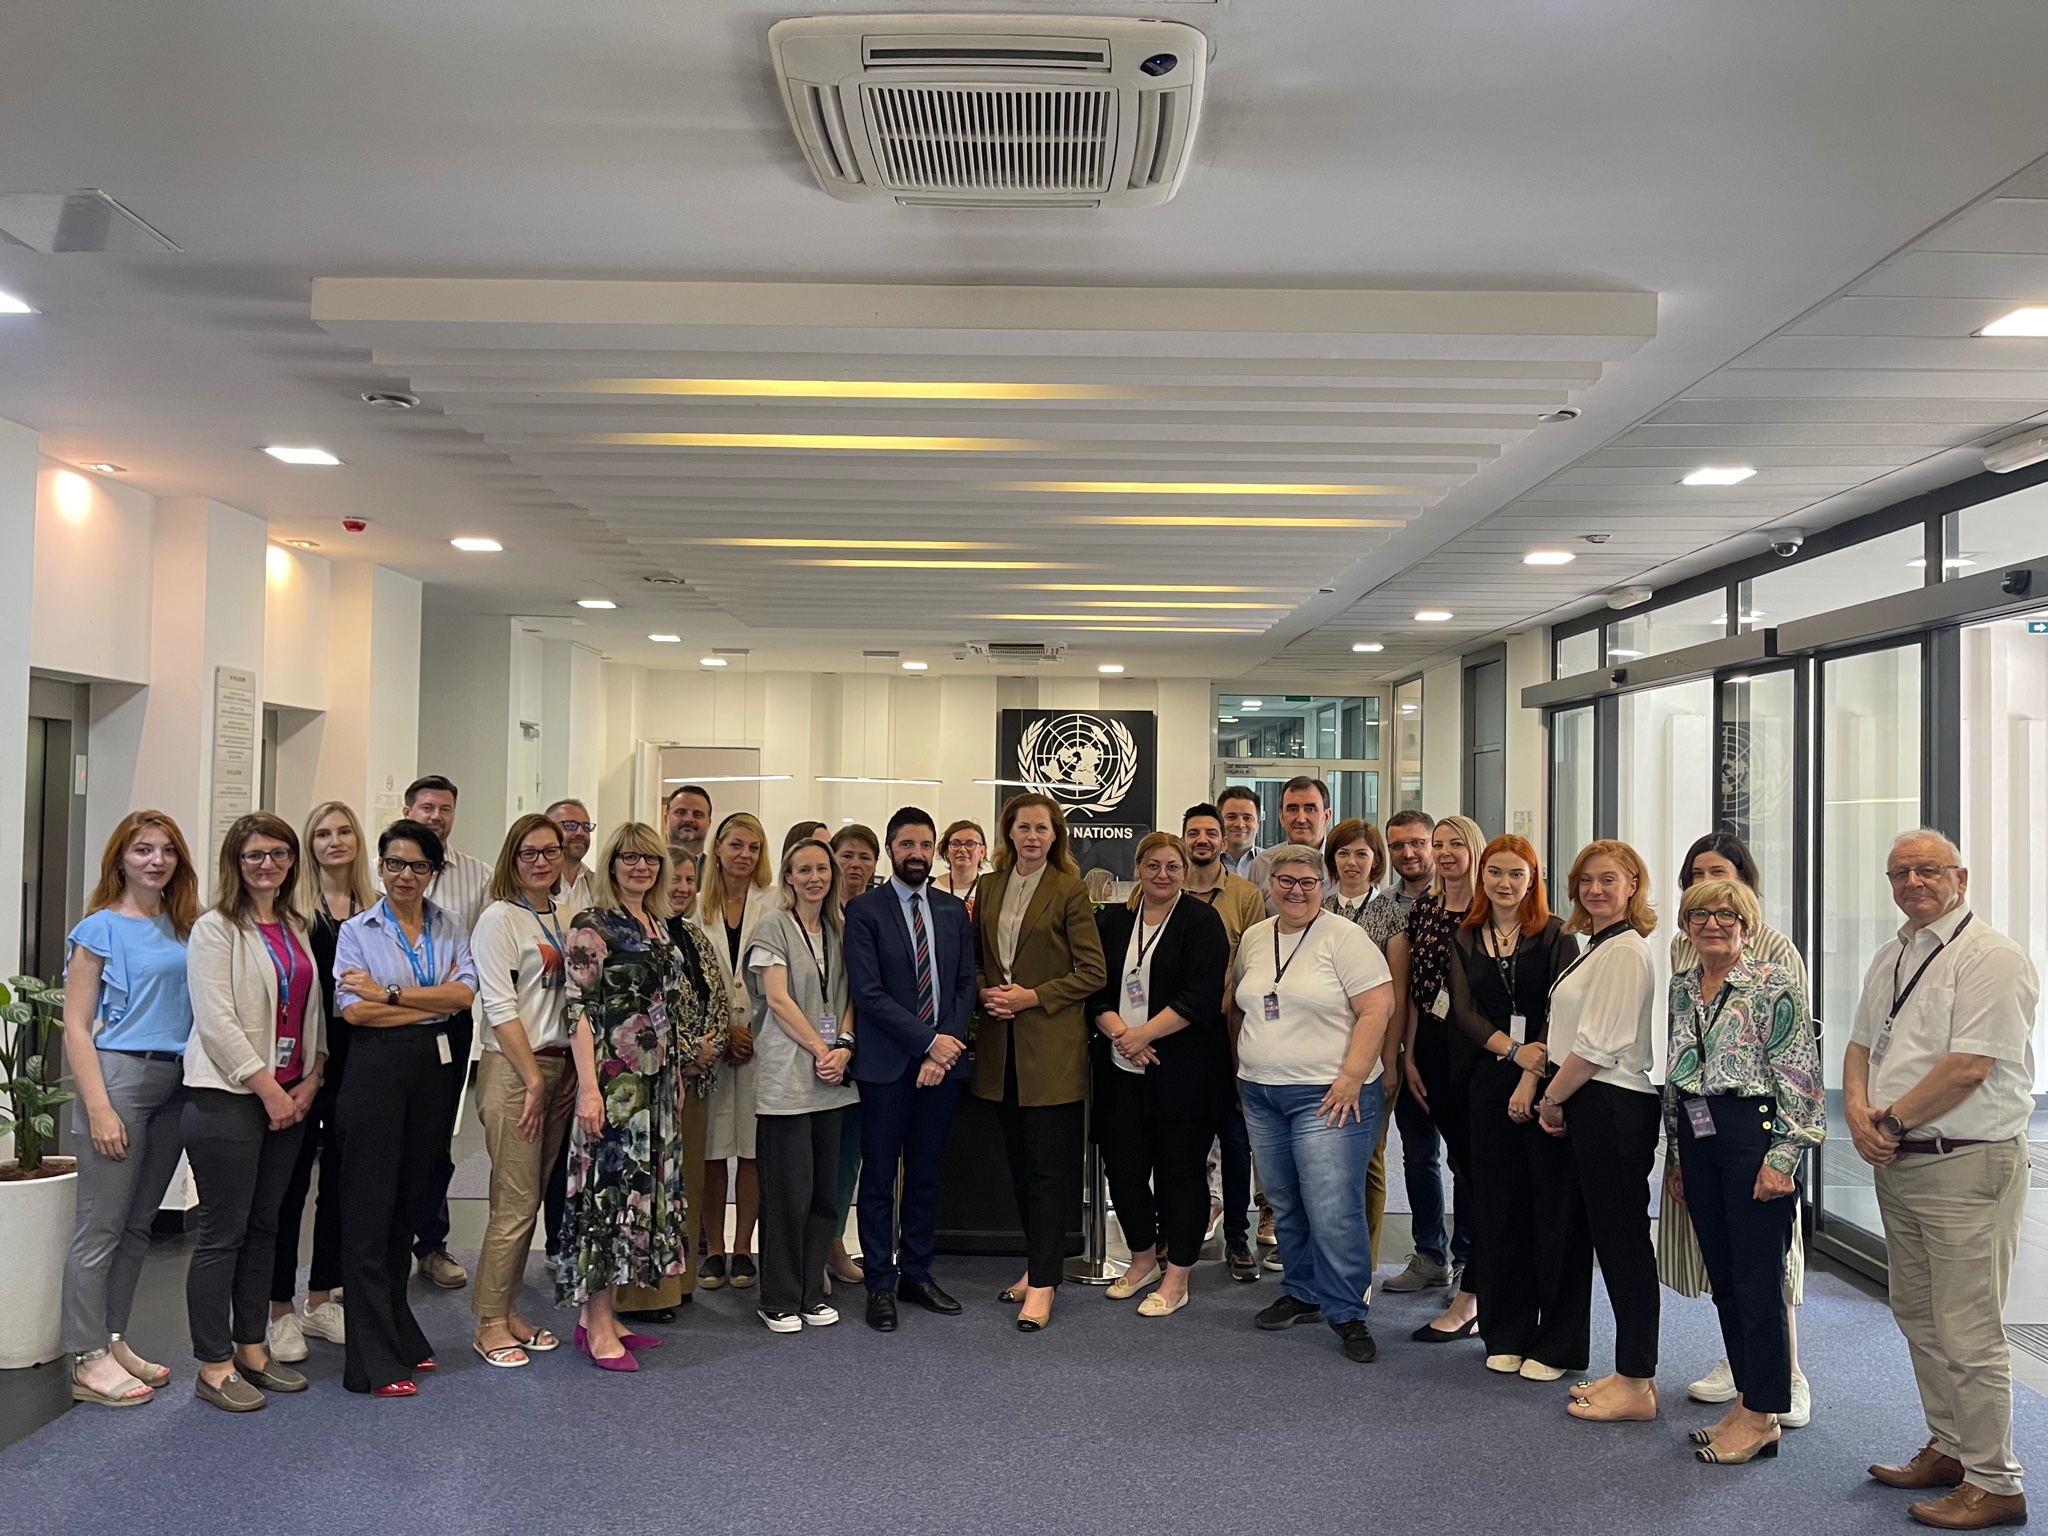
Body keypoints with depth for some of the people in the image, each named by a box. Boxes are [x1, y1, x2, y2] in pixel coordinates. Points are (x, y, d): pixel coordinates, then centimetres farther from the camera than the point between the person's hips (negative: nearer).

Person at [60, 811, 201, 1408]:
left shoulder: (182, 928, 11)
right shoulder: (101, 928, -5)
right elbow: (76, 1026, -8)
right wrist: (99, 1108, -15)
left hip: (175, 1084, 6)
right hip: (118, 1075, -6)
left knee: (138, 1224, 12)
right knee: (101, 1226, -2)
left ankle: (112, 1340, 23)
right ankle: (87, 1360, 5)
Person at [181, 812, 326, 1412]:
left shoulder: (295, 929, 13)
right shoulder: (216, 929, -8)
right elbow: (216, 1020, -15)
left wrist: (310, 1077, 1)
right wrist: (267, 1087, -14)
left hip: (289, 1097, 7)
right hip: (229, 1097, -7)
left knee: (264, 1226, 13)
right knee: (223, 1232, -1)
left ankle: (252, 1350, 22)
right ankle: (213, 1366, 7)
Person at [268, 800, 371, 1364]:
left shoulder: (374, 909, 10)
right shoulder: (293, 905, -4)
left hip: (356, 1057, 5)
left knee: (341, 1176, 12)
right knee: (291, 1177, 1)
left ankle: (322, 1300, 24)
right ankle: (281, 1308, 11)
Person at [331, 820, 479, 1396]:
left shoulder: (450, 930, 11)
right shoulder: (358, 931, 2)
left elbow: (465, 994, -5)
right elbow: (354, 1009, -11)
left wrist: (390, 992, -12)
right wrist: (435, 1000, -7)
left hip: (433, 1071, 3)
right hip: (376, 1069, -3)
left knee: (408, 1203, 10)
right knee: (370, 1208, -3)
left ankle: (399, 1333, 22)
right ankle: (373, 1360, 1)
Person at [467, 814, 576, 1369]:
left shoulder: (562, 918, 13)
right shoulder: (501, 918, -7)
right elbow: (500, 1006, -12)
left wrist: (571, 1071, 9)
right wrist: (532, 1078, -13)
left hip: (558, 1067, 7)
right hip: (512, 1070, -7)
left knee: (532, 1197, 10)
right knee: (516, 1201, -5)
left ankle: (507, 1309, 20)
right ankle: (489, 1324, 5)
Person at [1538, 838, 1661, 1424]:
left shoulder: (1623, 951, -15)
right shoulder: (1599, 946, 16)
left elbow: (1597, 1046, -19)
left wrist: (1553, 1100, -8)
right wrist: (1556, 1098, 11)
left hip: (1613, 1107, -10)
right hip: (1593, 1107, 10)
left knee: (1623, 1242, -4)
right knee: (1614, 1240, 14)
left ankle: (1635, 1386, 4)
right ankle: (1633, 1371, 22)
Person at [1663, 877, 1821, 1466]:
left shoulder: (1775, 986, -8)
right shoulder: (1679, 988, 12)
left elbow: (1800, 1078, -12)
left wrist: (1783, 1156, -17)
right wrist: (1674, 1154, 18)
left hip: (1753, 1133, -7)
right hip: (1698, 1138, 7)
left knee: (1758, 1280, -2)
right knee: (1723, 1278, 12)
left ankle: (1763, 1414, 8)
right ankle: (1746, 1401, 23)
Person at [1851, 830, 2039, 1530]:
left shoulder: (1991, 957, -13)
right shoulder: (1889, 959, 15)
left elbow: (1969, 1066, -20)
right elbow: (1861, 1044, 17)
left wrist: (1893, 1120, -12)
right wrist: (1858, 1111, -2)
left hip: (1967, 1164, -9)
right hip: (1898, 1162, 9)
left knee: (1967, 1333, -6)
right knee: (1917, 1316, 18)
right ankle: (1948, 1448, 32)